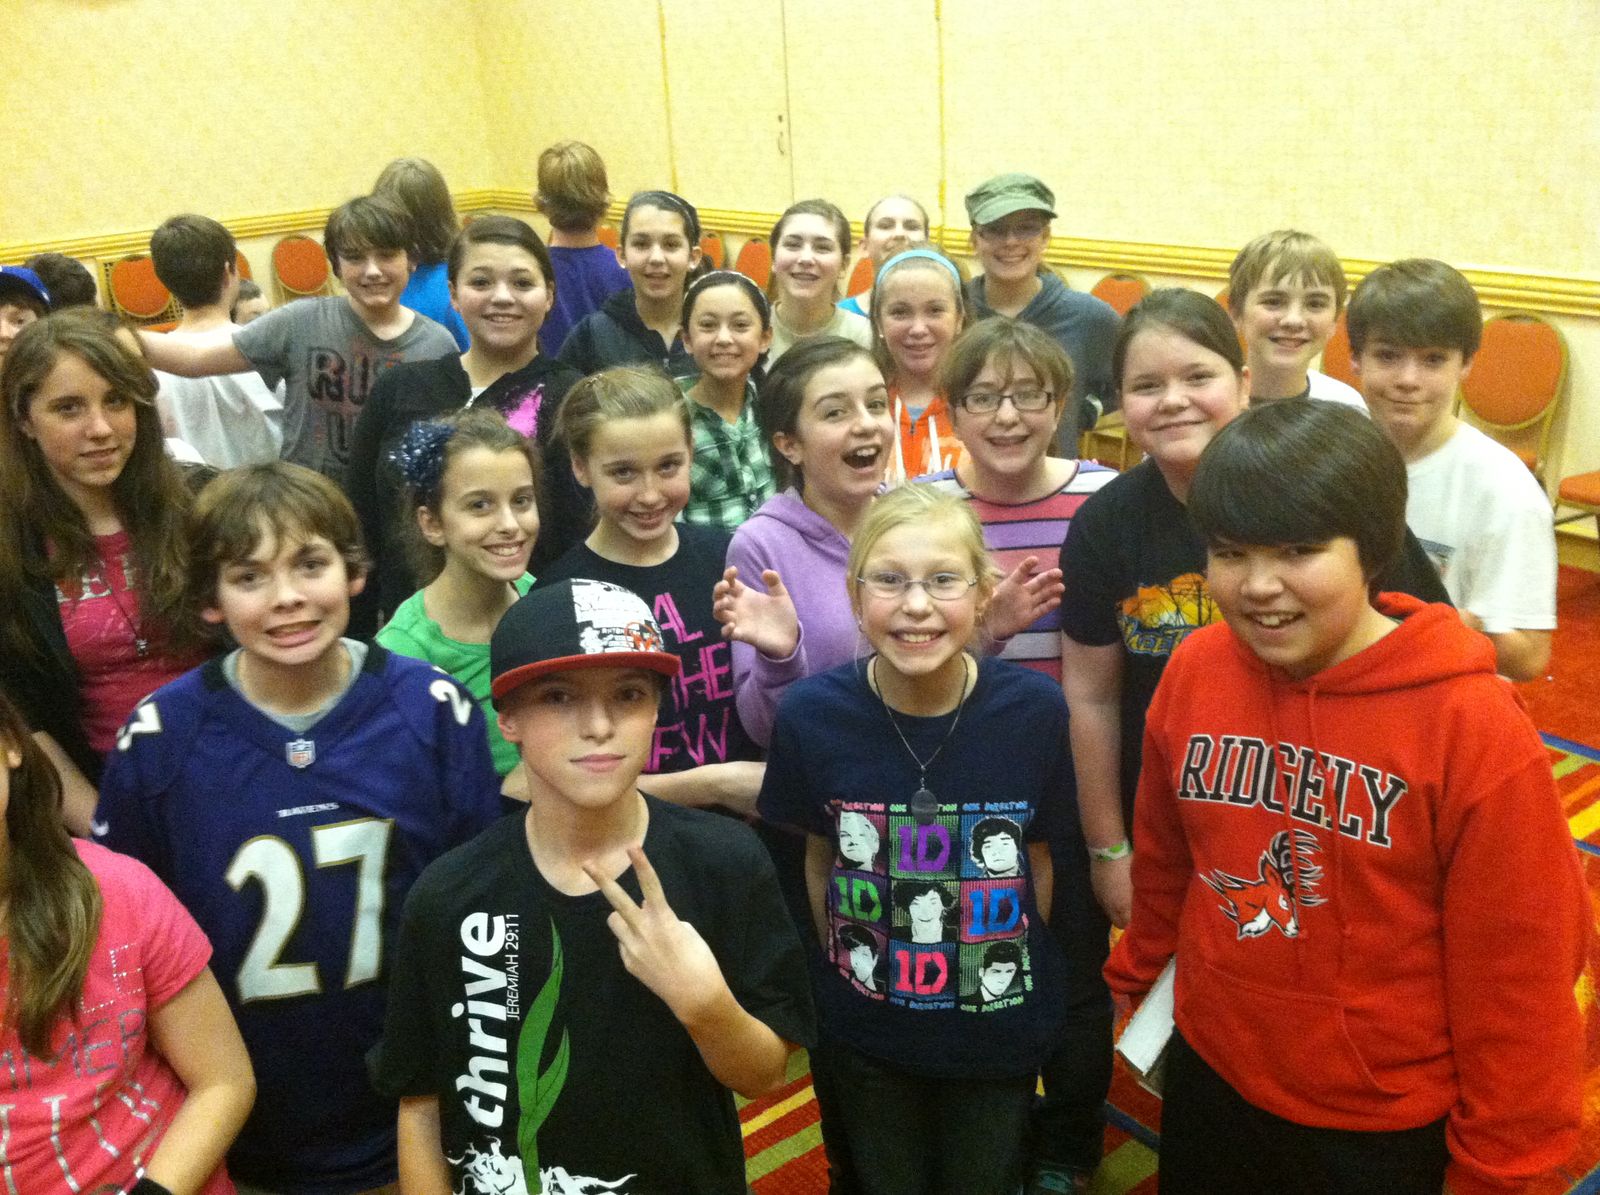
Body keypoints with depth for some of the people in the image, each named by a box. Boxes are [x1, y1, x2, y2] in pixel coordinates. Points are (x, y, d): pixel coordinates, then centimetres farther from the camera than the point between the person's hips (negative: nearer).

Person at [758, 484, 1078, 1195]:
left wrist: (1006, 968, 2)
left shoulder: (1034, 709, -18)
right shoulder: (812, 713, -18)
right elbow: (820, 859, -3)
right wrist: (849, 972, 2)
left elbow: (1036, 858, -4)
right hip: (864, 1035, 0)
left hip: (999, 1024, 0)